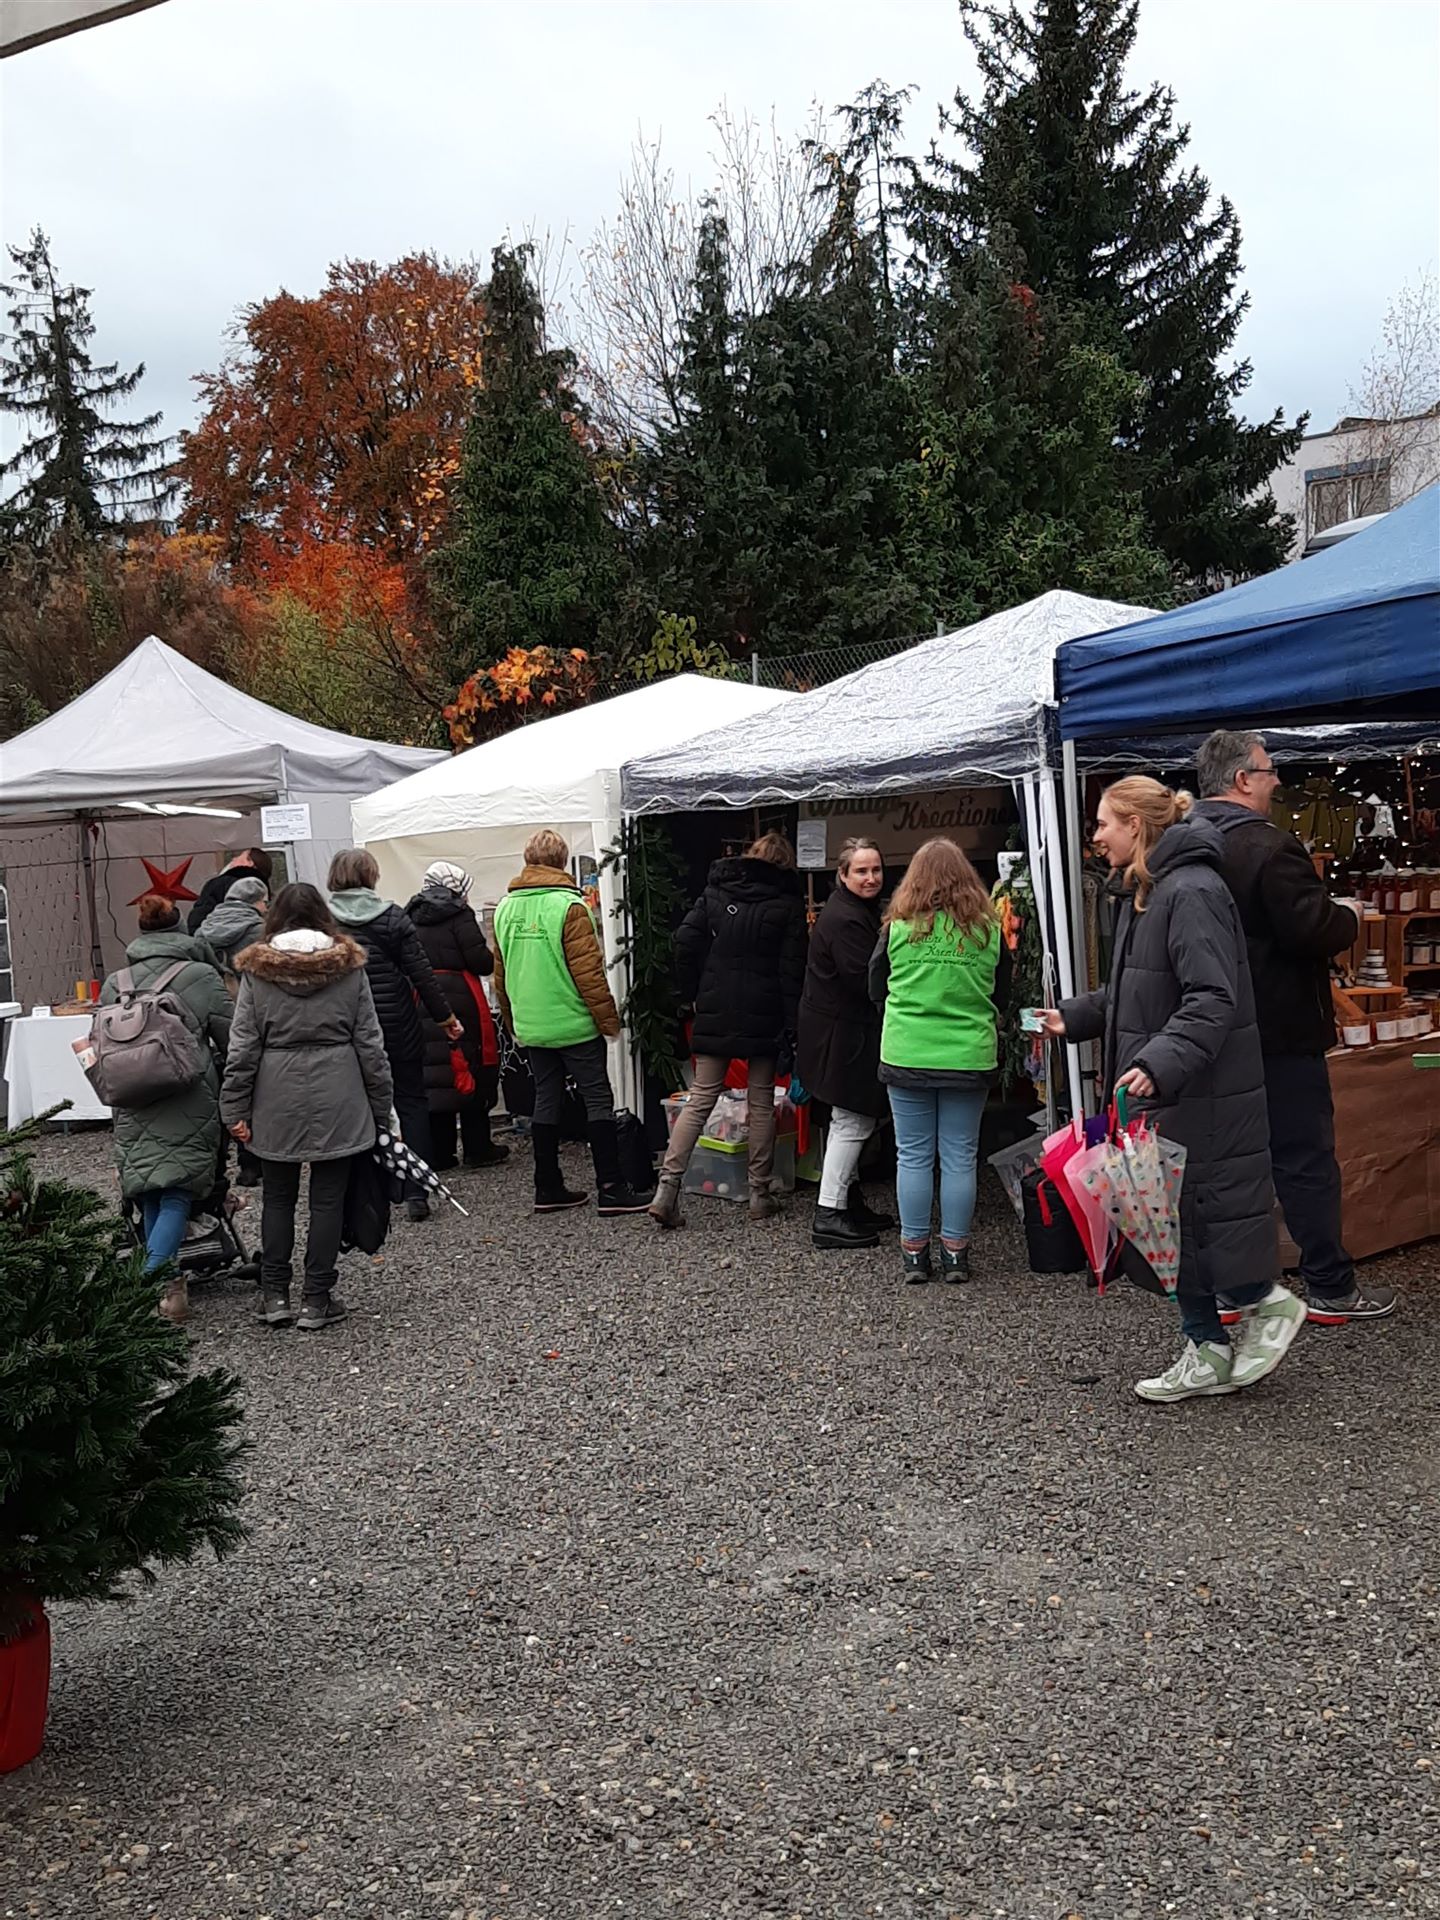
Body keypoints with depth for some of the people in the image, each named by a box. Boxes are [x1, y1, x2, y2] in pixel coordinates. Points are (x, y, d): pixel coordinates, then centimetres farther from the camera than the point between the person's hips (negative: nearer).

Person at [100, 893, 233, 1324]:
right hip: (189, 1107, -4)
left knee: (151, 1198, 14)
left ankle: (171, 1283, 18)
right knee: (176, 1195, -1)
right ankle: (153, 1280, -16)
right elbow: (233, 1041, -4)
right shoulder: (202, 977, -6)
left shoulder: (114, 984, 5)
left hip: (133, 1111, 4)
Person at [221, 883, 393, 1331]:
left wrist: (236, 1109, 3)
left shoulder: (256, 970, 0)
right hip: (336, 1098, 0)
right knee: (327, 1199, 5)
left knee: (278, 1196, 13)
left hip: (277, 1100, 1)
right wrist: (381, 1105, 7)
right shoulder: (348, 965, 1)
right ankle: (317, 1301, 10)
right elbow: (369, 1041, 1)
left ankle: (274, 1295, 16)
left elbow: (243, 1046, -2)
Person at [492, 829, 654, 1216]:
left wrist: (513, 1021, 24)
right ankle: (610, 1188, -2)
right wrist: (608, 1018, -7)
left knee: (546, 1101, 12)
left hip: (531, 1027, 6)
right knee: (598, 1100, -1)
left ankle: (547, 1189, 16)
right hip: (574, 1023, -6)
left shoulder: (506, 908, 8)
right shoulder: (568, 905, -13)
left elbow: (501, 974, 14)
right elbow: (588, 970, -15)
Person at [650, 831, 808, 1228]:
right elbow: (792, 971, -5)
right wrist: (791, 1028, -4)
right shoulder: (788, 904, -1)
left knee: (700, 1098, 4)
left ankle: (667, 1187, -5)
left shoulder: (715, 891, 6)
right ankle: (760, 1194, 13)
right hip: (764, 1017, -2)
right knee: (761, 1102, 8)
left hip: (715, 1014, 2)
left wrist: (694, 994, 6)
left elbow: (685, 940, -3)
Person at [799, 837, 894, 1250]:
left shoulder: (860, 911, 15)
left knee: (848, 1120, 18)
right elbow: (864, 979, -24)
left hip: (843, 1030, 11)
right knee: (853, 1121, -7)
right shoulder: (845, 919, -20)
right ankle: (829, 1216, -5)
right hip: (842, 1034, -11)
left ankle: (848, 1201, 29)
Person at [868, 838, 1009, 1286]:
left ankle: (914, 1253, 14)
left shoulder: (898, 926, -5)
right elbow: (1002, 995, 11)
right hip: (969, 1058, 1)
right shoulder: (988, 929, -1)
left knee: (912, 1156, 8)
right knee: (959, 1157, 8)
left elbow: (877, 991, 7)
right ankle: (955, 1252, 15)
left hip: (906, 1057, 0)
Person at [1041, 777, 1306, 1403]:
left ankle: (1266, 1303, 23)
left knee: (1199, 1209, -1)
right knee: (1166, 1219, 12)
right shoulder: (1143, 893, 14)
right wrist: (1073, 1017, 18)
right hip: (1161, 1092, 10)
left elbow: (1212, 1001, -26)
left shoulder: (1192, 892, -18)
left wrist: (1158, 1064, -36)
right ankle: (1206, 1353, 23)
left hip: (1200, 1093, -10)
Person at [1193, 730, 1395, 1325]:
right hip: (1280, 1031, -8)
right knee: (1306, 1161, 2)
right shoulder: (1267, 845, -19)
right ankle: (1331, 1288, 11)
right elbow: (1314, 930, -23)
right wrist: (1348, 919, -1)